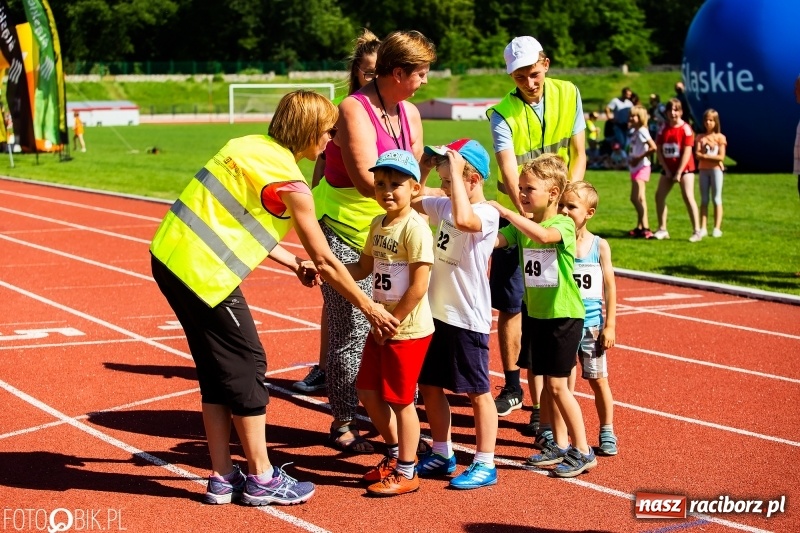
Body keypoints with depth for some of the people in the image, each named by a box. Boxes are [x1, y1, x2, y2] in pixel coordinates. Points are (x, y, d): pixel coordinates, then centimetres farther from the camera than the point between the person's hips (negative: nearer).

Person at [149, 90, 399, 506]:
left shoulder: (251, 145, 13)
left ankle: (222, 478, 22)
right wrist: (369, 308, 5)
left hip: (169, 255, 8)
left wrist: (292, 263, 21)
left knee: (217, 370, 15)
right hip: (204, 273, -8)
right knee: (245, 366, 4)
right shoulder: (290, 184, -10)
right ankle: (261, 479, 13)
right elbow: (325, 262, -6)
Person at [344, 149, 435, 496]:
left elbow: (418, 287, -21)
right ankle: (395, 454, 34)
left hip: (409, 330, -8)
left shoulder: (415, 228, -18)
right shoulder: (378, 225, 8)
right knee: (368, 393, 14)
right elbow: (363, 269, 13)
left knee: (400, 399, 2)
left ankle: (406, 473, 17)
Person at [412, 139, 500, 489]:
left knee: (477, 392, 3)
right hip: (437, 313, 9)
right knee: (429, 386, 15)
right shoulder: (443, 206, 8)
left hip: (468, 319, -8)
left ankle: (485, 464, 13)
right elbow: (411, 200, 22)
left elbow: (463, 220, -40)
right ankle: (442, 453, 30)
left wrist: (455, 168, -33)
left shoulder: (487, 215, -17)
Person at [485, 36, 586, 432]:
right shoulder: (503, 115, -15)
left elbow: (579, 154, 4)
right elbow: (510, 175, -27)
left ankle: (544, 400, 6)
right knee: (510, 306, 1)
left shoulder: (568, 95, -3)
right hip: (515, 217, -2)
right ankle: (513, 388, 17)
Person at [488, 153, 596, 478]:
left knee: (557, 384, -6)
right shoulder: (521, 226, 5)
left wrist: (505, 212, -37)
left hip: (564, 315, -7)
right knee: (546, 382, 12)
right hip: (535, 314, 7)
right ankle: (560, 445, 25)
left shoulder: (564, 225, -15)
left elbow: (542, 234, -37)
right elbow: (492, 241, -9)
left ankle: (583, 452, 5)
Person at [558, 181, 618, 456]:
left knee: (598, 380, 8)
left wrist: (610, 325, -1)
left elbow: (609, 287, 1)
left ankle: (607, 433, 21)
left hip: (591, 324, 0)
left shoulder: (599, 246, -3)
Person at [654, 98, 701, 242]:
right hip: (668, 169, 6)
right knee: (659, 196, 3)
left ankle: (697, 231, -11)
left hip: (684, 168, -6)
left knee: (688, 197, -14)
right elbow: (658, 150, 2)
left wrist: (679, 173, -17)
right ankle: (662, 229, 13)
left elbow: (687, 152, -15)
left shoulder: (686, 129, -11)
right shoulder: (663, 129, 3)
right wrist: (666, 169, -7)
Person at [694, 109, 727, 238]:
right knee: (704, 200, 4)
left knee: (716, 199, 0)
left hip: (716, 169, -3)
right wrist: (712, 157, -15)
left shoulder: (720, 137, 0)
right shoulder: (700, 137, 8)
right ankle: (703, 228, 4)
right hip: (703, 170, 3)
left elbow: (721, 157, -9)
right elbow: (697, 154, -4)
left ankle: (717, 228, 0)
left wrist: (705, 156, -11)